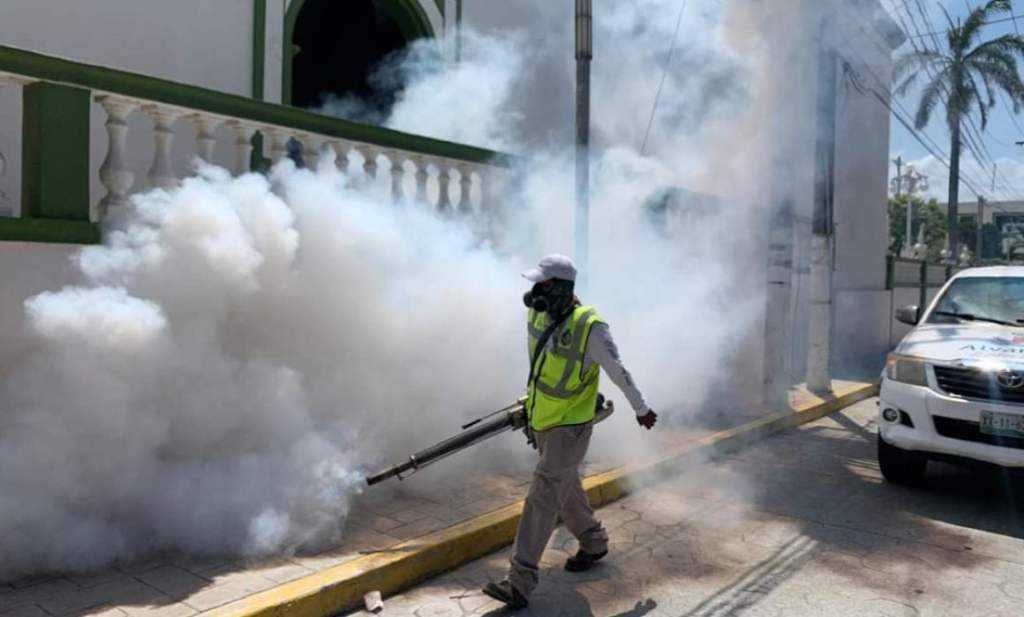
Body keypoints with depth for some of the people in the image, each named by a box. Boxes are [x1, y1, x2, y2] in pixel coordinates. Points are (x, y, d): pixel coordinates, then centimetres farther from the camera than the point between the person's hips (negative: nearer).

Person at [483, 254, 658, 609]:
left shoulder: (589, 327, -24)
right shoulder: (536, 316, -4)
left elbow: (619, 373, -11)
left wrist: (641, 409, 2)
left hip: (570, 427, -7)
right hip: (542, 421, 8)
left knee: (543, 496, -10)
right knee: (566, 489, 21)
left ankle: (520, 583, -6)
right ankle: (594, 542, 44)